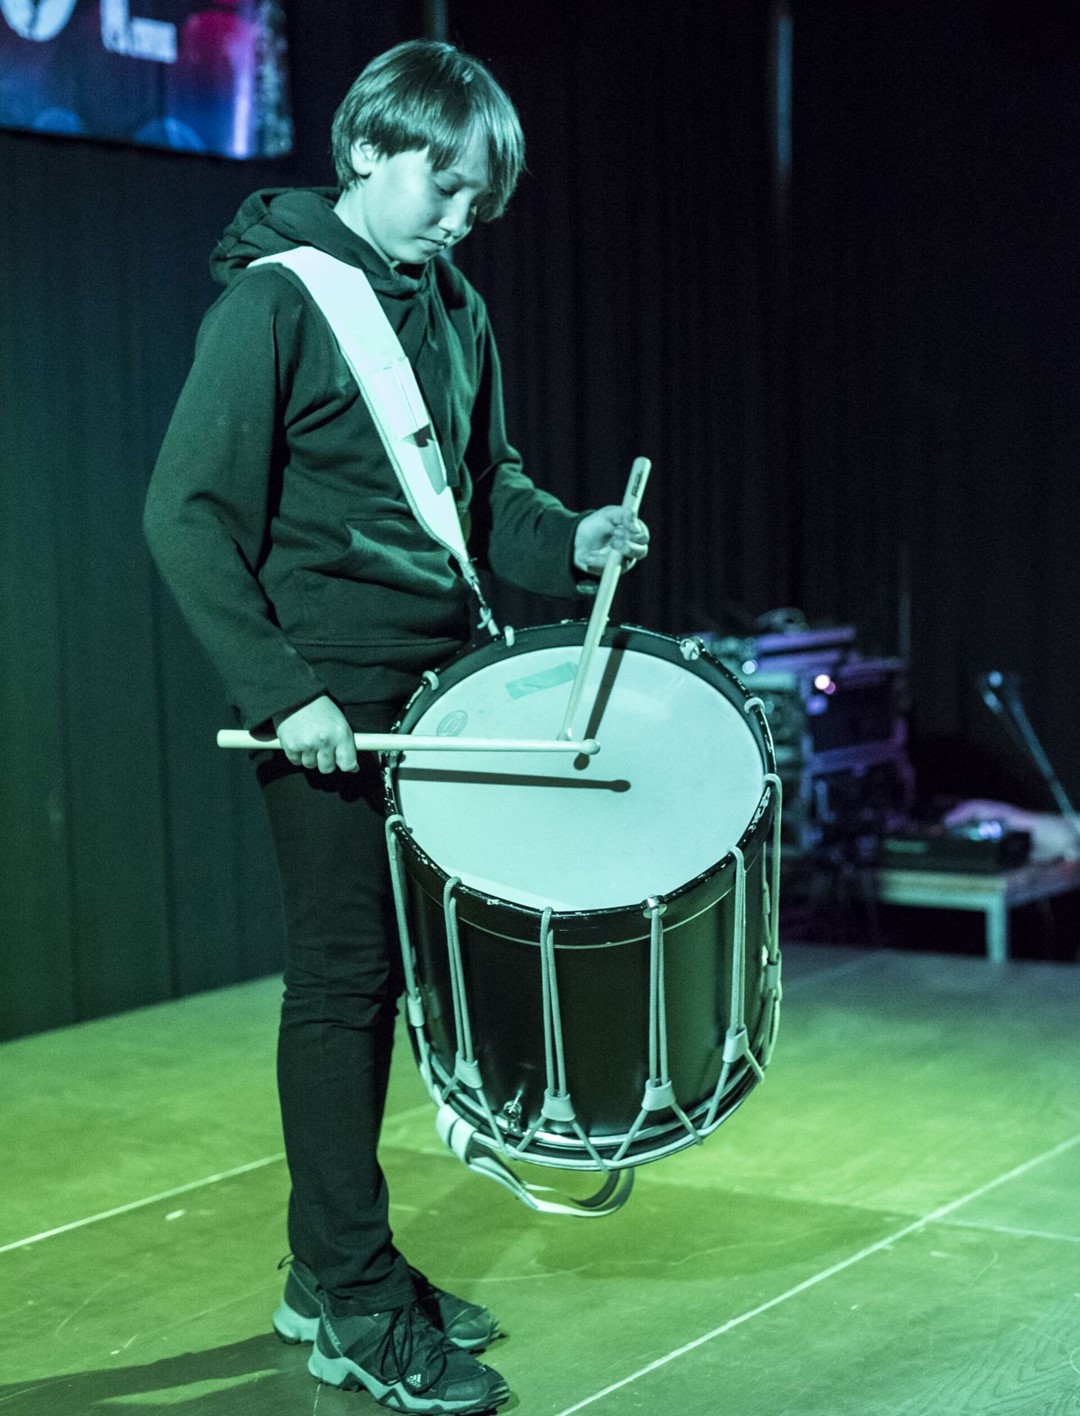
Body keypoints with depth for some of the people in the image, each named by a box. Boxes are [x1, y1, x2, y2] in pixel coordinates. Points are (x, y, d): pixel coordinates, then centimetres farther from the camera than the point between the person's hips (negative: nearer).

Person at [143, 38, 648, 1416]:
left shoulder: (454, 311, 13)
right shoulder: (273, 300, -10)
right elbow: (189, 515, -15)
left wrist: (566, 539, 0)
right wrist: (281, 689, -21)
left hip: (433, 684, 7)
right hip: (326, 696, -7)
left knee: (378, 972, 12)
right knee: (341, 978, -3)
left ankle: (330, 1266, 25)